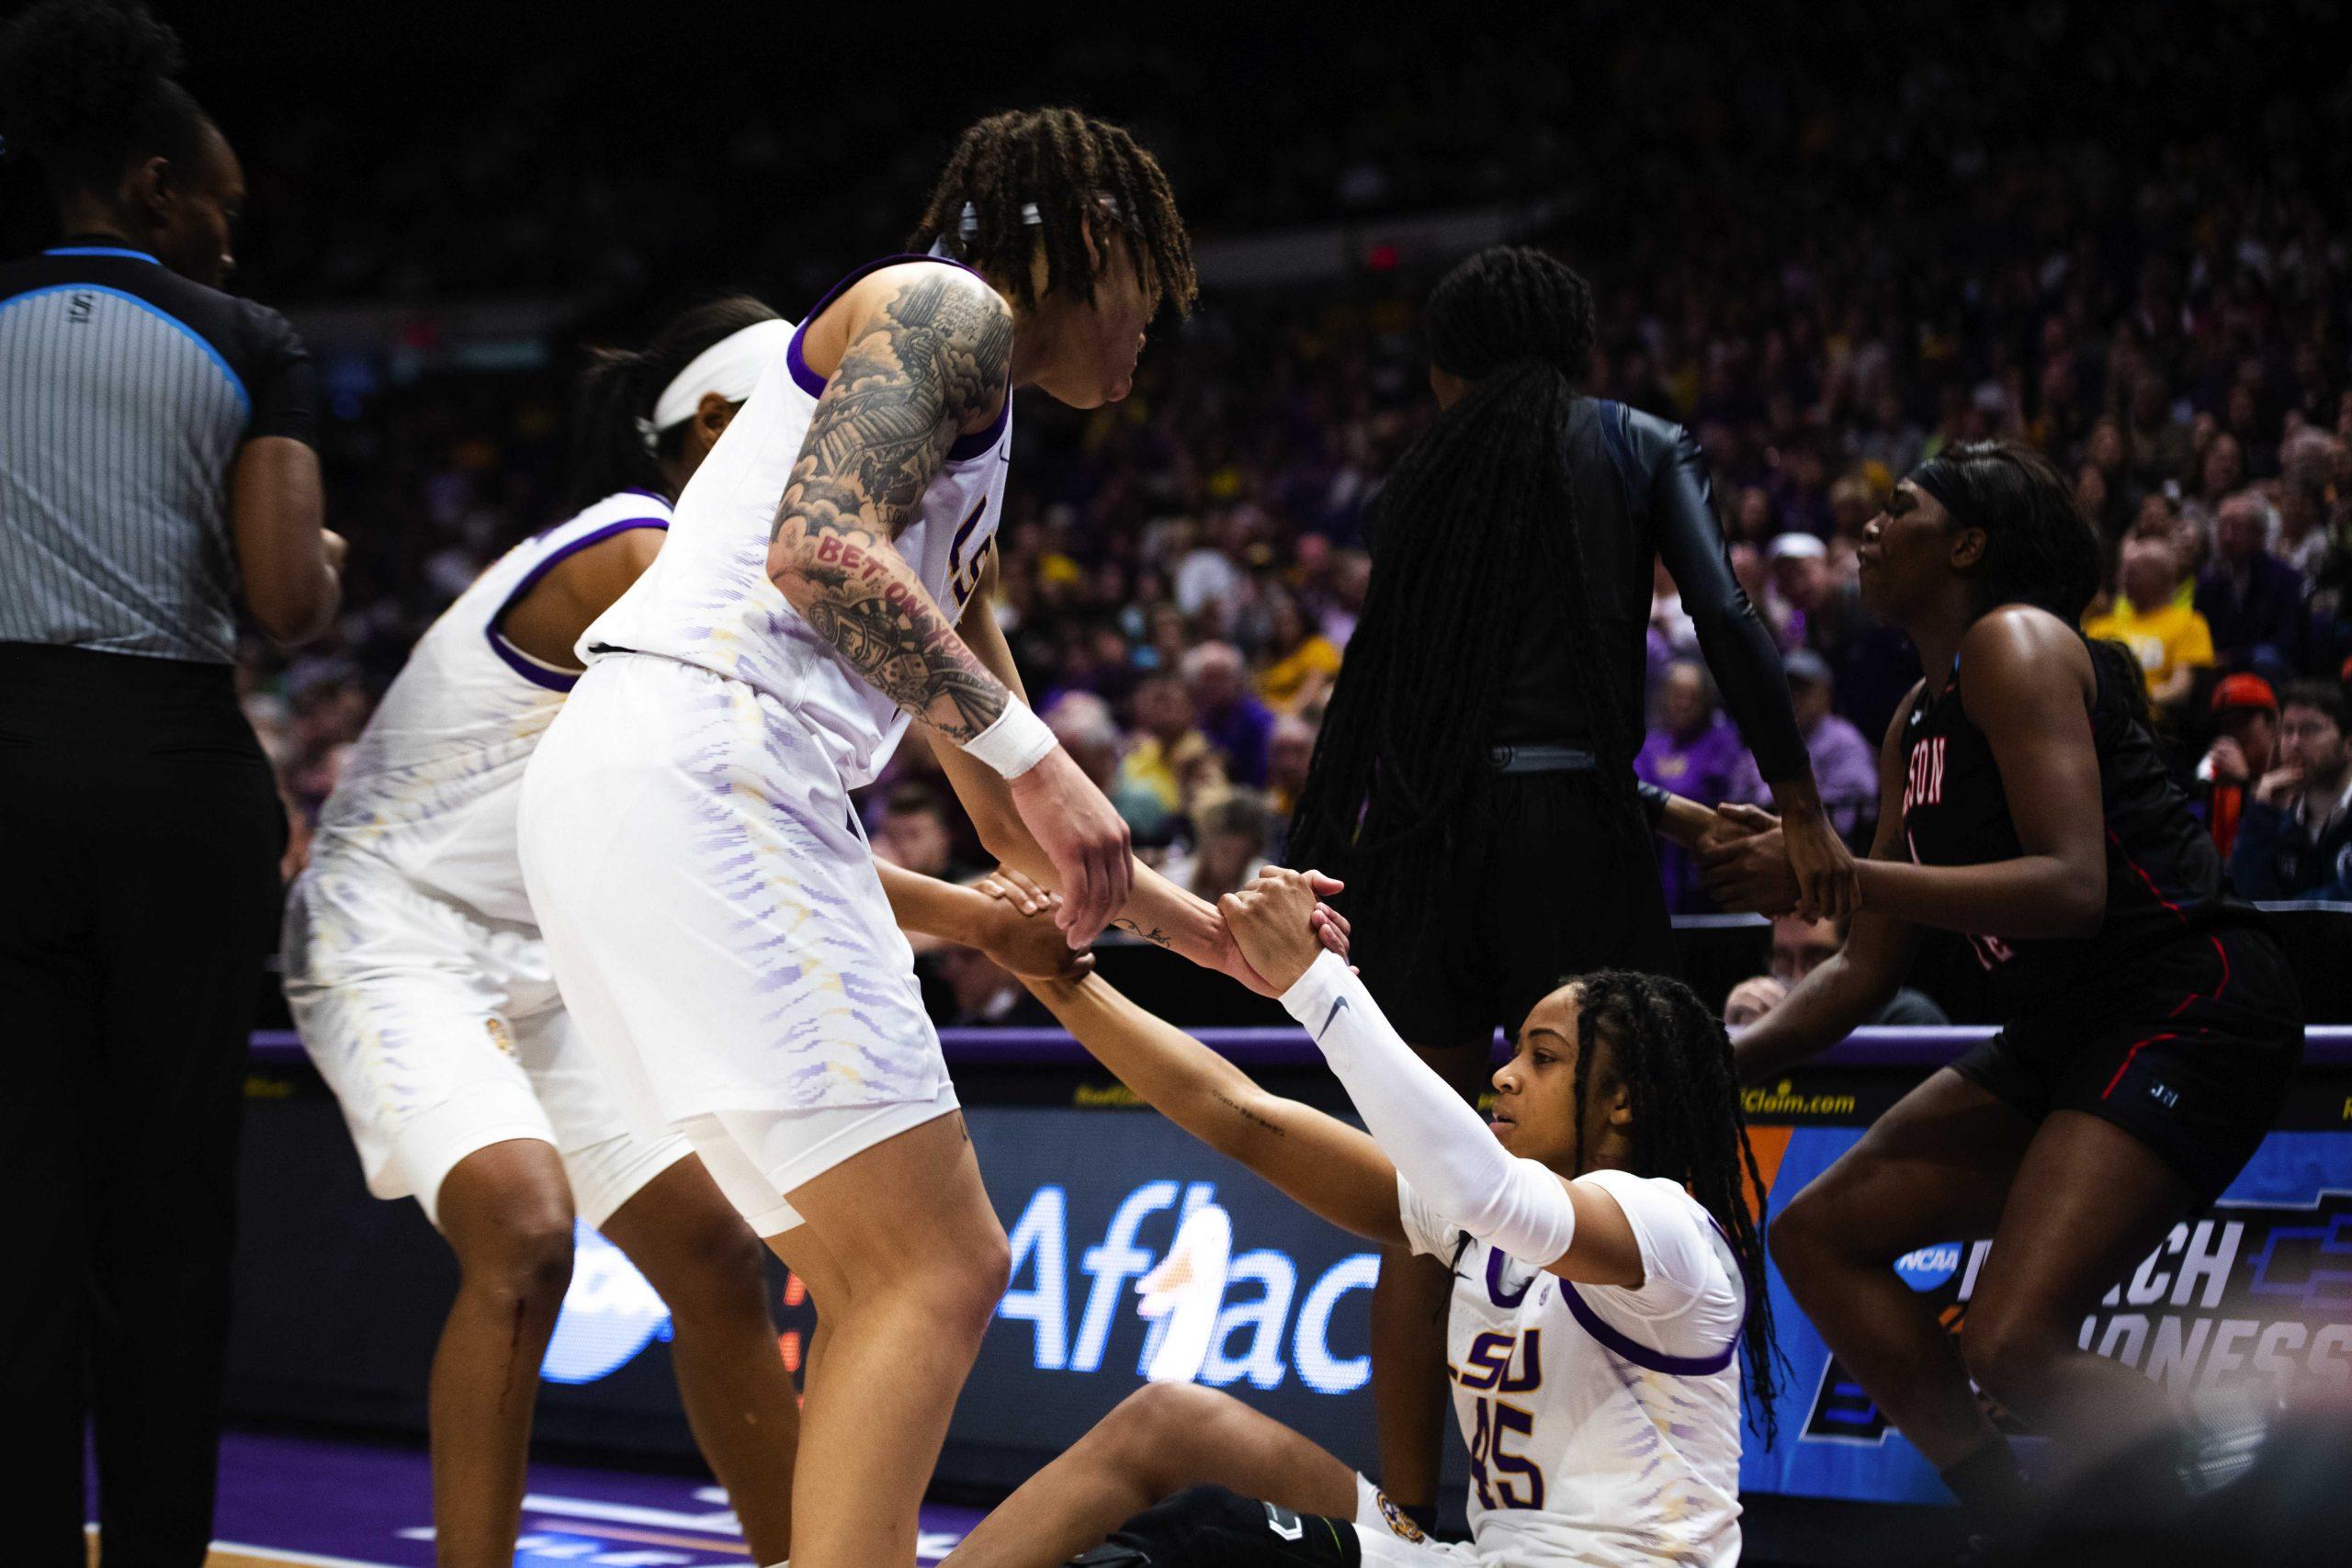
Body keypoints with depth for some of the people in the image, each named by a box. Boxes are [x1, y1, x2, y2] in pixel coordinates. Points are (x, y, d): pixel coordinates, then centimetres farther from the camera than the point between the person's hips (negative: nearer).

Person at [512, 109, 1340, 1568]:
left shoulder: (966, 486, 31)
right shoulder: (946, 308, 2)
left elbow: (1007, 811, 37)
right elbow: (819, 546, -17)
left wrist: (1204, 929, 40)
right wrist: (1031, 751, -17)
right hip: (699, 775, -10)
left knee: (885, 1289, 13)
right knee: (941, 1272, -10)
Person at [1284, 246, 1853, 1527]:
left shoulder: (1424, 474, 15)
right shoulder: (1639, 446, 10)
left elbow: (1367, 679, 11)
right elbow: (1728, 623, -4)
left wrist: (1318, 867, 12)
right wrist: (1802, 808, -1)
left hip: (1418, 832, 3)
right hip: (1568, 817, -3)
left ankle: (1403, 1519, 5)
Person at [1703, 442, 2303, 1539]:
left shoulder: (2012, 643, -11)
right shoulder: (1917, 723, 17)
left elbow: (2072, 889, -23)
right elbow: (1870, 970, 20)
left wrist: (1838, 875, -22)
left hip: (2187, 1007, -10)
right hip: (2066, 1035, 10)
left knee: (2013, 1344, -25)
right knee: (1821, 1238, 8)